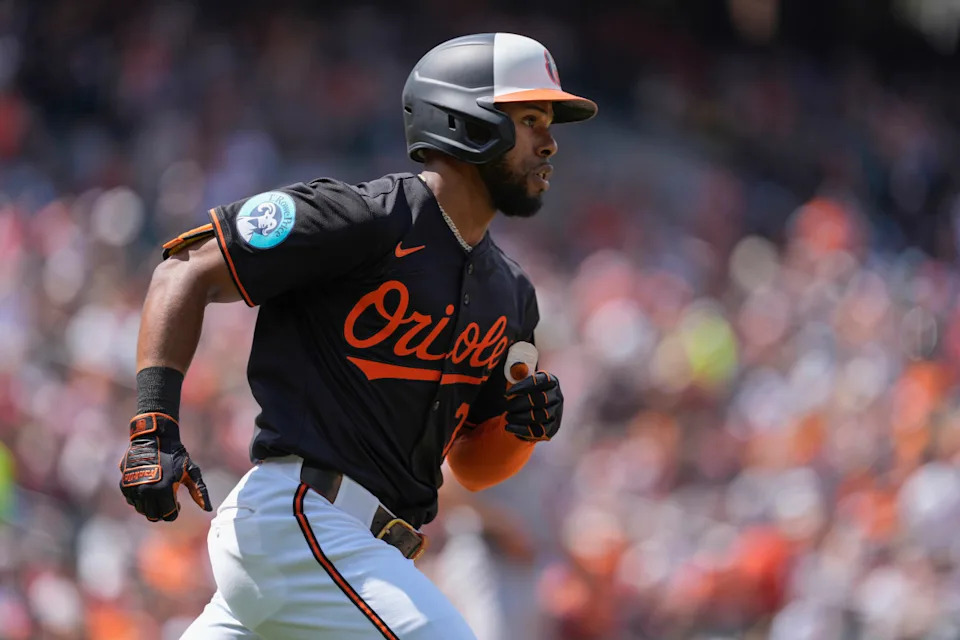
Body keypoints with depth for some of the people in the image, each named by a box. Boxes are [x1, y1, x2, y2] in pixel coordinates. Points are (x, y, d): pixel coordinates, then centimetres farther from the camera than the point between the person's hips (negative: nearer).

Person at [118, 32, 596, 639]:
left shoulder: (510, 294, 18)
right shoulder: (367, 219, -8)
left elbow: (471, 466, 24)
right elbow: (190, 269, -7)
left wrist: (523, 426, 0)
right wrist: (155, 425, -17)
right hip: (294, 515, -9)